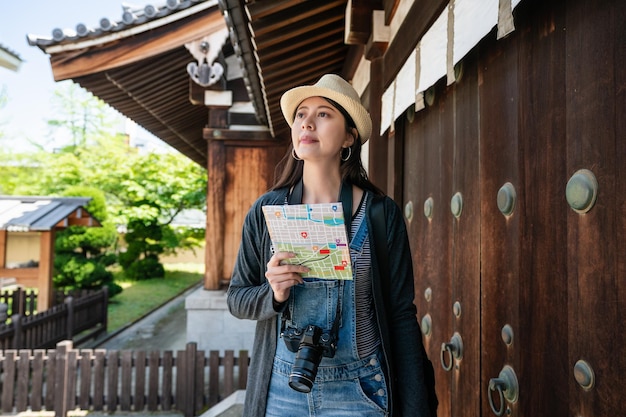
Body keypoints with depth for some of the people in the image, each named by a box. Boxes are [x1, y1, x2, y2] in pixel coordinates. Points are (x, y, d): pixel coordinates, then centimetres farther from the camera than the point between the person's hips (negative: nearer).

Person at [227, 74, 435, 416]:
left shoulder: (381, 213, -8)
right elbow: (236, 297, 3)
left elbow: (401, 315, -6)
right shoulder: (265, 211, -4)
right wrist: (273, 294, -18)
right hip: (281, 388, 2)